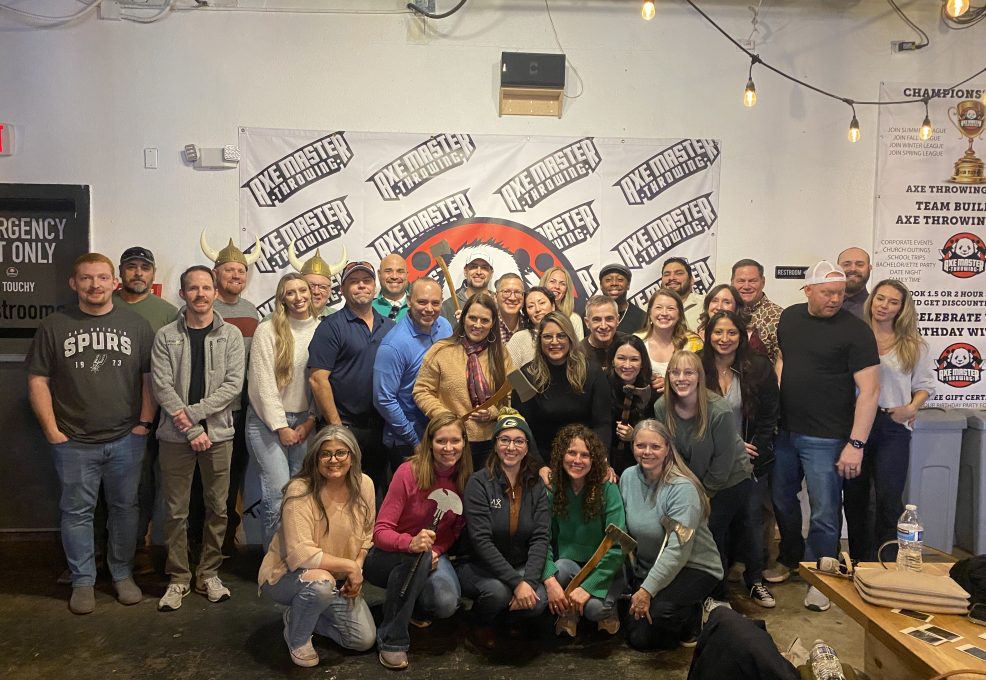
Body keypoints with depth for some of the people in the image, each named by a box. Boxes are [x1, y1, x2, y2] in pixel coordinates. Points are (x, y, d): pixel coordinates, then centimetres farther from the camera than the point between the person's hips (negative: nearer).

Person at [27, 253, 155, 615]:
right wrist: (52, 431, -4)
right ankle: (82, 581, 24)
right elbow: (37, 381, 1)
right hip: (74, 442, 0)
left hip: (126, 439, 1)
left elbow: (150, 378, 4)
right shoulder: (53, 326, 0)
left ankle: (122, 574, 27)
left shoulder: (136, 325, 2)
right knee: (77, 512, 9)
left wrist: (144, 423, -3)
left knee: (124, 508, 11)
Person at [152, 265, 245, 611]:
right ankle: (178, 578, 21)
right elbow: (162, 387, -6)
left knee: (217, 508, 8)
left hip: (217, 433, 0)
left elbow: (233, 385, -6)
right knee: (175, 511, 7)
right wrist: (193, 429, -13)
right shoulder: (166, 336, 1)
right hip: (176, 436, 0)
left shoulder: (231, 335, 2)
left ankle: (209, 573, 23)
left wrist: (194, 411, -15)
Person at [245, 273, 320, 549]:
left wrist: (310, 421, -2)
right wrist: (281, 427, -9)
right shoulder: (268, 331, -6)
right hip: (268, 421, -3)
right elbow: (264, 384, -8)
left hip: (304, 421, 3)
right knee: (279, 494, -9)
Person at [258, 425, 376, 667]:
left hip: (338, 578, 6)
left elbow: (367, 535, 4)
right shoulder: (300, 491, -27)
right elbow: (301, 555, -32)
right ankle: (297, 638, -6)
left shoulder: (364, 485, -10)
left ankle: (303, 615, 22)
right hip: (287, 574, -5)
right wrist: (349, 566, -27)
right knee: (321, 582, -39)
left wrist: (357, 569, -12)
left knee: (364, 640, -2)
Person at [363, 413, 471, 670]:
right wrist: (410, 543, -43)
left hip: (432, 555, 4)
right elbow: (380, 532, -22)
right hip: (389, 557, -3)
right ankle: (392, 640, -18)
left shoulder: (464, 478, -9)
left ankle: (413, 605, 13)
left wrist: (437, 550, -16)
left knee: (447, 604, -26)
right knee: (416, 555, -37)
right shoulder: (409, 472, -22)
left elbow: (455, 529, 4)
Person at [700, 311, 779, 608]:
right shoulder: (699, 369, -6)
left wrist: (755, 449, -9)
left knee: (752, 517, 6)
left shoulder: (759, 368, -4)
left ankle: (755, 579, 22)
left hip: (752, 459, 0)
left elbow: (769, 416, -1)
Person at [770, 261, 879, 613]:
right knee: (783, 501, 19)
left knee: (824, 513, 2)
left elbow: (869, 389, -15)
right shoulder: (790, 317, 5)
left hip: (825, 438, -5)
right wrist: (772, 408, 9)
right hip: (784, 430, 6)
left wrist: (856, 443, -20)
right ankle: (790, 558, 40)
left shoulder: (855, 330, -12)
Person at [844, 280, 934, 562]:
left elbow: (925, 385, 11)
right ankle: (859, 563, 26)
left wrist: (911, 408, -6)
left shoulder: (913, 345, 7)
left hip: (893, 426, 0)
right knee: (854, 497, 10)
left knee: (889, 499, -6)